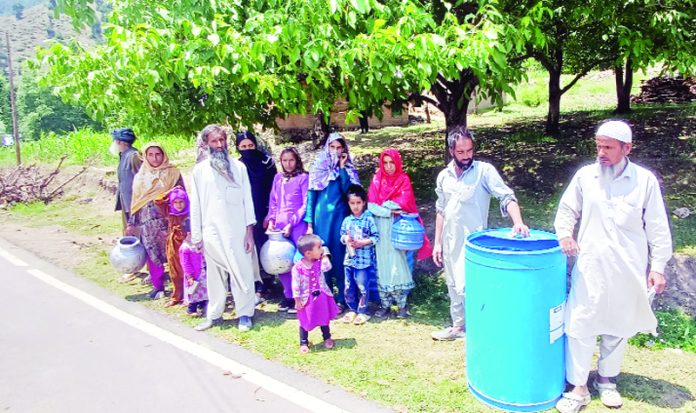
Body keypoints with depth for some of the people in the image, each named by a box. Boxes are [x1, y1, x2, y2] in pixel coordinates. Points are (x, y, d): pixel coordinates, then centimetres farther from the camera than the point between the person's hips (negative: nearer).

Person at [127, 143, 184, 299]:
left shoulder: (173, 173, 3)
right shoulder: (140, 176, 11)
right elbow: (135, 201, 15)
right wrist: (131, 223, 13)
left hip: (168, 219, -3)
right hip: (147, 222, 3)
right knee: (153, 254, 5)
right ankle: (158, 286, 17)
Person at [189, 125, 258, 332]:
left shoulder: (239, 167, 3)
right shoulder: (199, 170, 5)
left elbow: (247, 199, 4)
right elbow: (195, 204, 6)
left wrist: (250, 230, -2)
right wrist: (196, 236, 4)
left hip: (238, 230, -1)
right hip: (212, 232, 1)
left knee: (242, 272, 3)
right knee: (215, 274, 9)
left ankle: (245, 313, 15)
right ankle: (214, 314, 23)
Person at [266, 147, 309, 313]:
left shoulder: (303, 177, -2)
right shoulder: (278, 178, 13)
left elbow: (306, 204, -6)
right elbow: (273, 202, 16)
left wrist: (291, 223, -11)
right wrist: (271, 220, 1)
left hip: (297, 226, -5)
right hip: (279, 226, 5)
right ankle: (288, 295, 19)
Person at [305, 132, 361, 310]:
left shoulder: (347, 169, 6)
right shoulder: (318, 167, 4)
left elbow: (348, 191, -11)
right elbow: (311, 196, 4)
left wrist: (342, 168, -12)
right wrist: (310, 223, -1)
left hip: (340, 216, 0)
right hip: (321, 216, 0)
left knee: (339, 256, 1)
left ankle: (342, 298, 11)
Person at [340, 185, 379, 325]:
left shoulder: (369, 219, -7)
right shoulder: (347, 220, 7)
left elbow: (375, 237, -7)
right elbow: (342, 235, 14)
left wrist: (361, 243, -16)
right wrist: (345, 238, -8)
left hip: (364, 260, -5)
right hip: (349, 259, 5)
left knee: (362, 287, 0)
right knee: (349, 287, 9)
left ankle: (362, 312, 14)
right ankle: (352, 310, 24)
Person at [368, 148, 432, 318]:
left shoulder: (403, 180, 2)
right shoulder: (377, 180, 7)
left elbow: (404, 203, -11)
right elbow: (371, 206, -4)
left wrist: (383, 204, -8)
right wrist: (390, 211, -15)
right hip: (381, 228, 2)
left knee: (398, 263, -3)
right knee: (383, 264, 4)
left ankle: (402, 305, 7)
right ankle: (385, 304, 11)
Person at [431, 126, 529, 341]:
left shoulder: (484, 171, -9)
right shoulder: (444, 176, 6)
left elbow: (506, 196, -18)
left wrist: (518, 222, -36)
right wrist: (437, 243, 11)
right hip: (450, 242, 6)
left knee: (467, 288, -11)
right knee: (454, 288, 17)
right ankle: (458, 326, 34)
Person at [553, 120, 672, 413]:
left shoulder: (645, 180, -4)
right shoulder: (585, 175, -1)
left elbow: (658, 229, 1)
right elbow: (566, 209, 11)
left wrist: (658, 266, -1)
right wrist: (564, 233, -8)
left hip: (628, 270, 0)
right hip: (590, 267, 0)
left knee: (618, 326, 13)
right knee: (580, 325, 0)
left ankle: (606, 380, 33)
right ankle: (578, 388, 12)